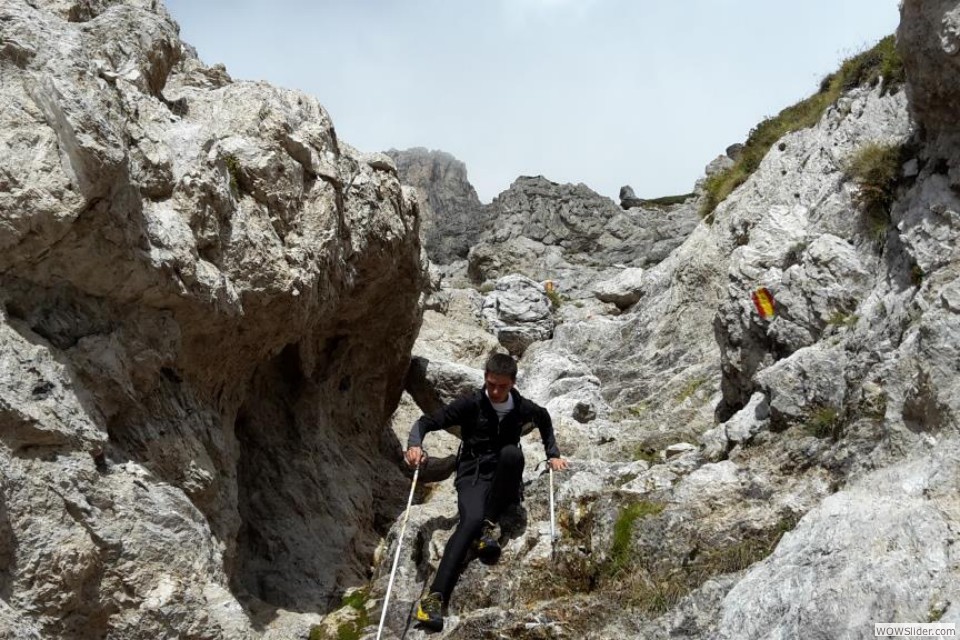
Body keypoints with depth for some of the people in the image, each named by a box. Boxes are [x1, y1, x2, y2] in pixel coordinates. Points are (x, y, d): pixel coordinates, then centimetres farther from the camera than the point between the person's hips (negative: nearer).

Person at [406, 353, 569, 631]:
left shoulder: (523, 408, 4)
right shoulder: (471, 405, -4)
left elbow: (544, 420, 27)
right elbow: (427, 422, -7)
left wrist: (552, 455, 18)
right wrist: (415, 444, -27)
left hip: (504, 482, 2)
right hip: (473, 476, -2)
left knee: (511, 452, -32)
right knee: (471, 520, -35)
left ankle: (490, 525, -25)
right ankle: (433, 598, -47)